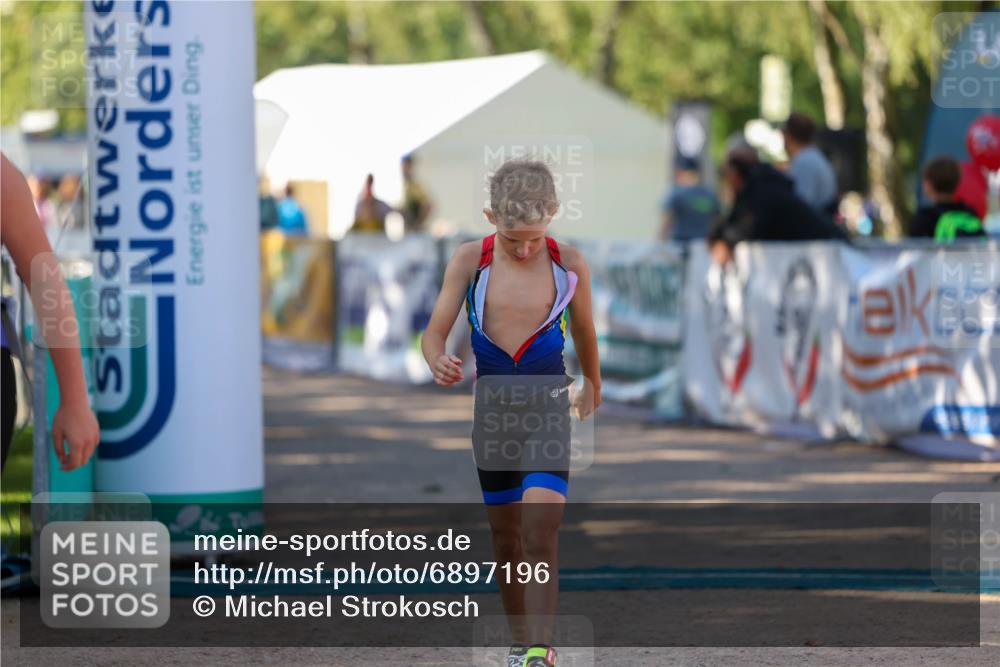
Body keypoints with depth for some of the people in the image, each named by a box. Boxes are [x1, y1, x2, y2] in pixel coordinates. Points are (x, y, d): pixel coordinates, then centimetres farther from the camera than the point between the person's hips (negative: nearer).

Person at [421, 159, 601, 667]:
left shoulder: (570, 265, -3)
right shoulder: (470, 260, -4)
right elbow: (435, 331, -4)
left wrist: (592, 388, 29)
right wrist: (439, 363, -28)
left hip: (549, 403, -2)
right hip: (490, 404, 2)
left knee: (539, 533, -17)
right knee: (505, 535, 9)